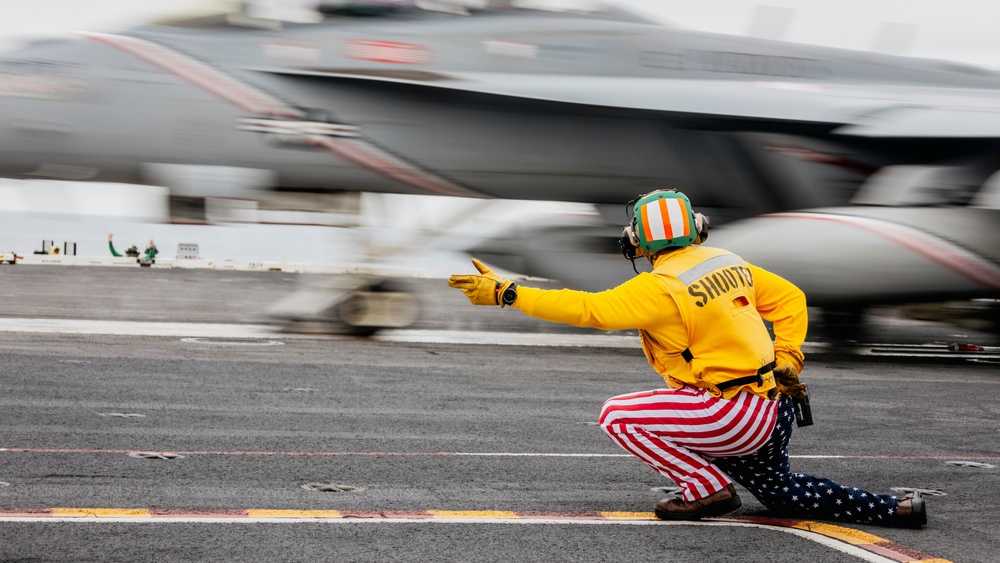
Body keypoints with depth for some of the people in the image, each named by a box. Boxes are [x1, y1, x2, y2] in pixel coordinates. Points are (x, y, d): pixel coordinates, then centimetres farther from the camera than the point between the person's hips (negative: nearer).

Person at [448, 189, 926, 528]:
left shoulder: (662, 287, -16)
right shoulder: (727, 262, 8)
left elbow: (589, 309, -21)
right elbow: (790, 298, 16)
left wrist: (506, 294, -19)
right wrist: (785, 360, 13)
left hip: (737, 414, -8)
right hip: (774, 408, 9)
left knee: (617, 416, -7)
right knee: (778, 491, 30)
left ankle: (707, 488, -3)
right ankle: (895, 509, 21)